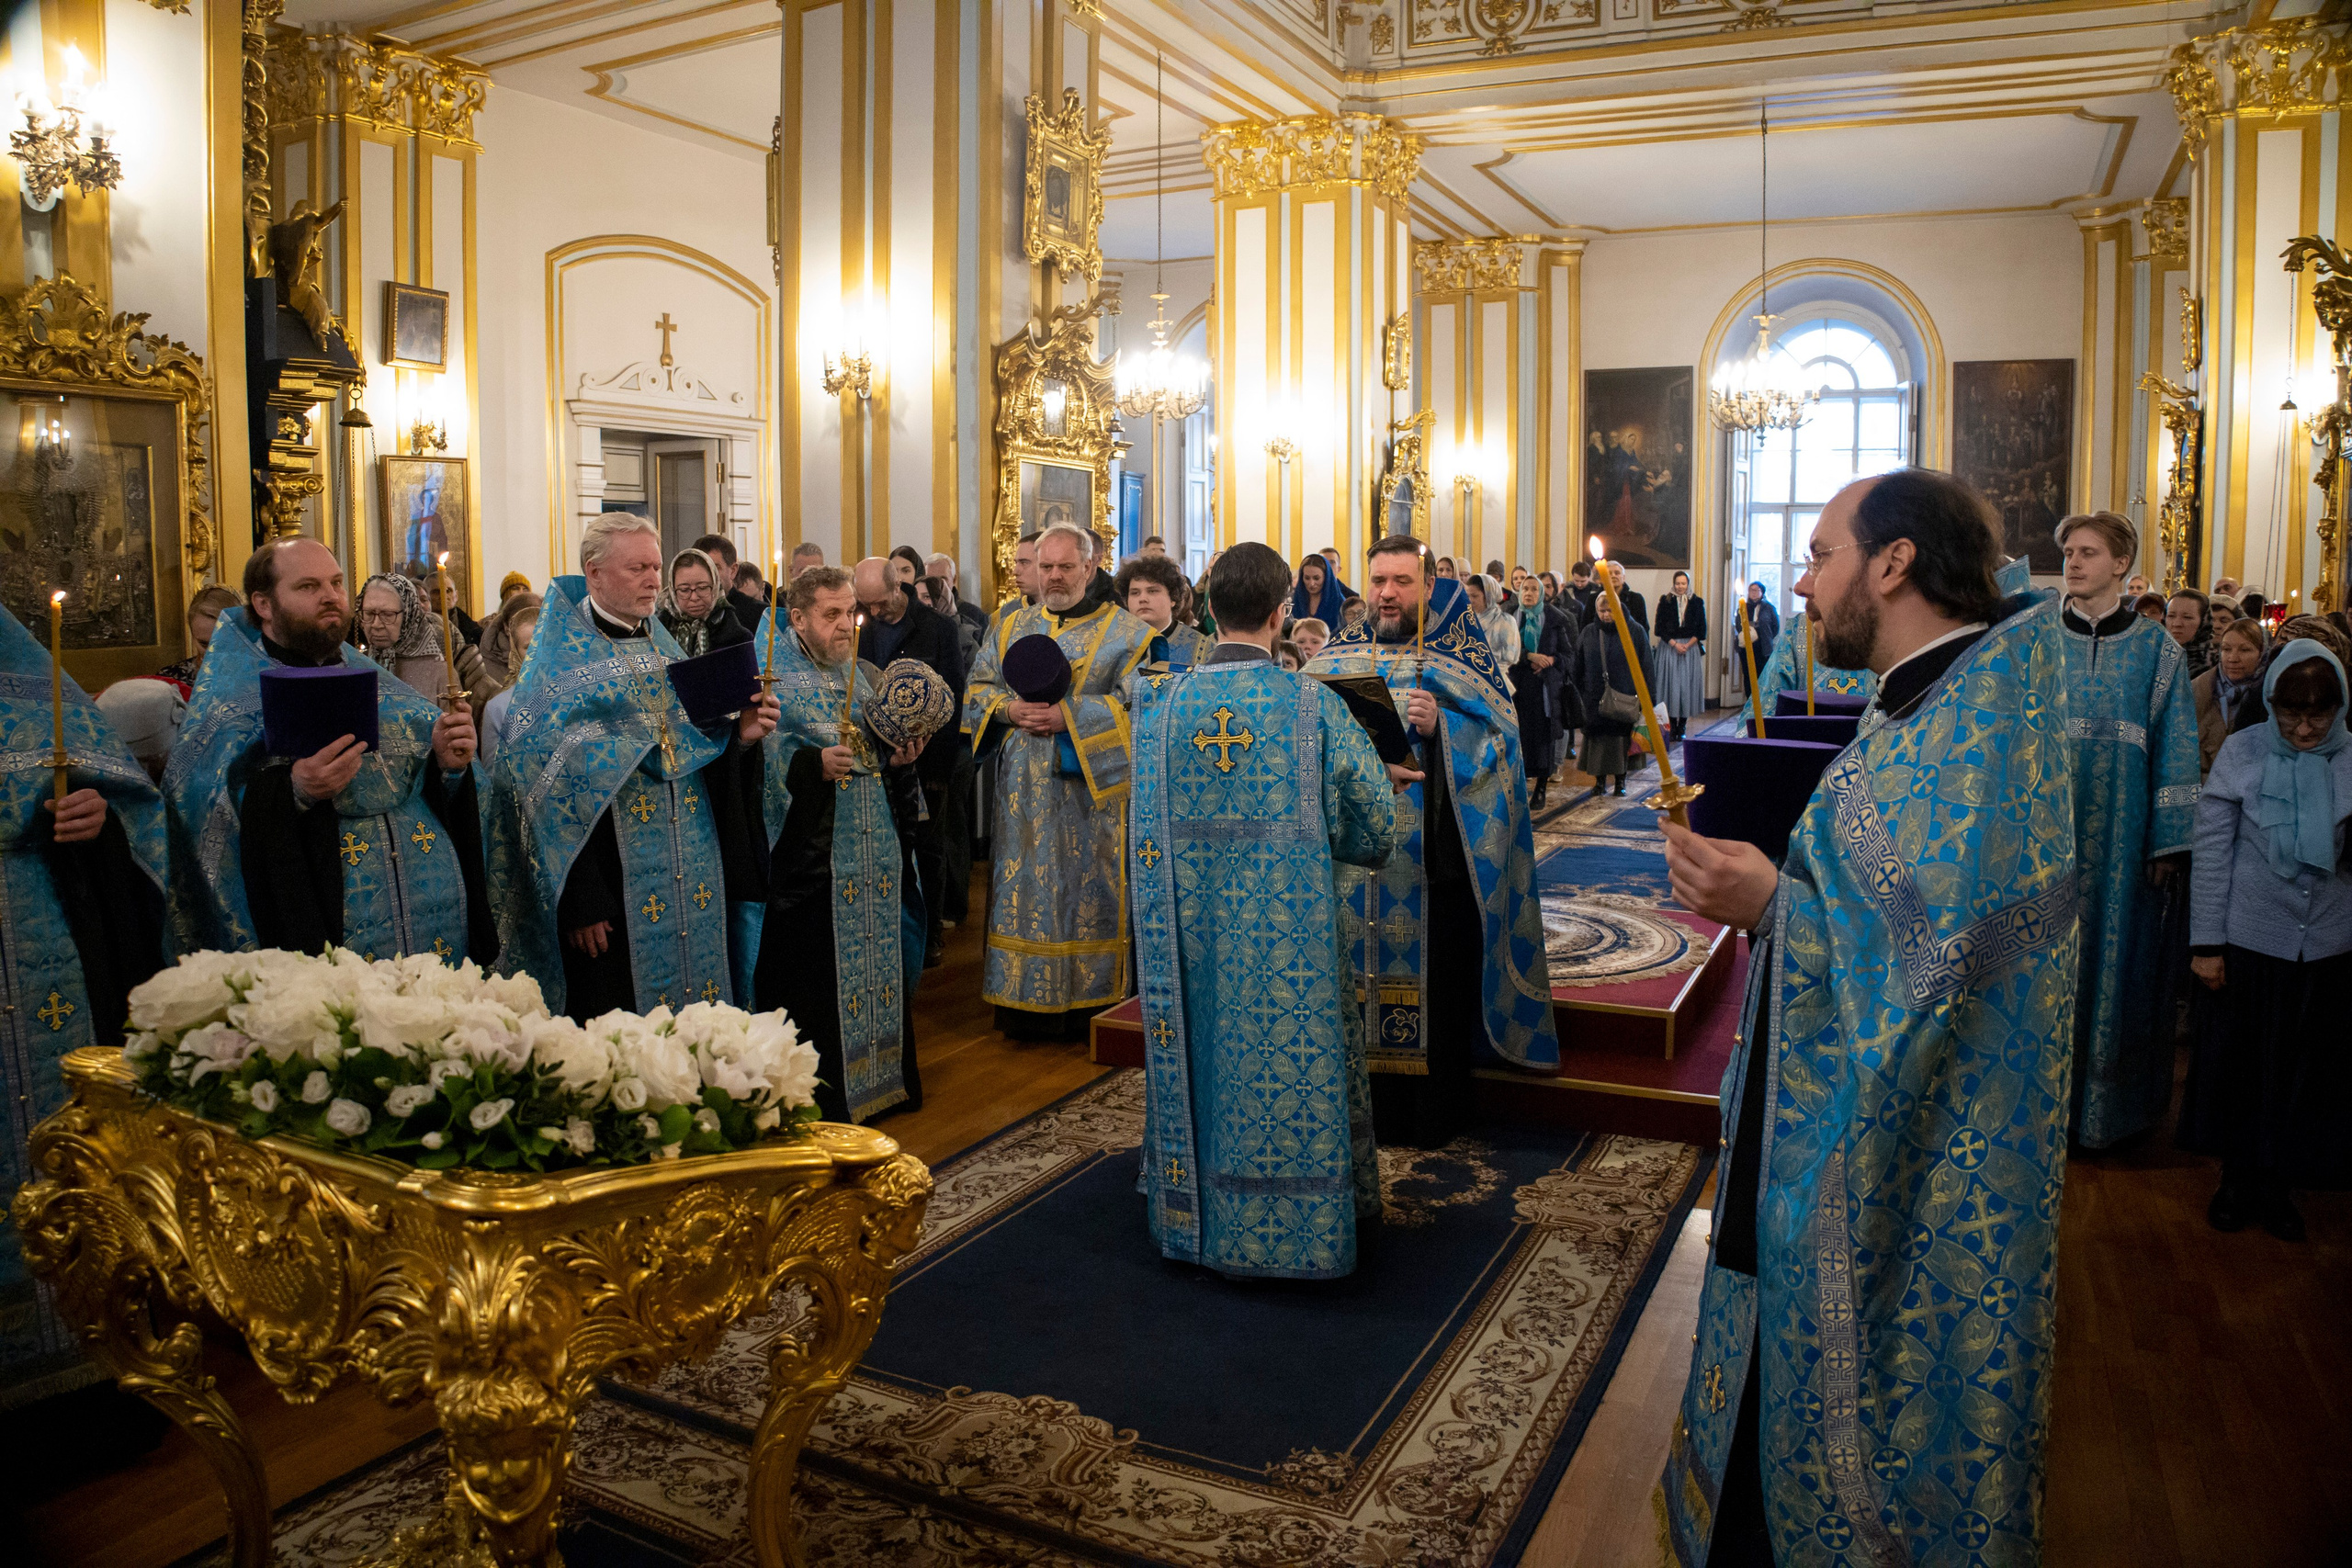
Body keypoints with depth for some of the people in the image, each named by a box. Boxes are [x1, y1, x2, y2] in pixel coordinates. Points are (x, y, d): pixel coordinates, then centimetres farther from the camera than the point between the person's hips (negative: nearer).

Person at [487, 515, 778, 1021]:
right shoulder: (563, 659, -6)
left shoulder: (664, 648, 13)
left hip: (690, 878, 6)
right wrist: (579, 903, -17)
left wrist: (740, 736, -6)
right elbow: (553, 790, -12)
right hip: (614, 886, -6)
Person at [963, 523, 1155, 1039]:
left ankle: (1089, 1001, 11)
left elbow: (1136, 701, -10)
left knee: (1087, 892, 0)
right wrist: (1010, 710, -9)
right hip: (1022, 795, 4)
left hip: (1091, 791, -3)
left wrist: (1068, 716, -18)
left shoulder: (1124, 631, 1)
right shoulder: (1011, 625, 14)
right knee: (1024, 890, 6)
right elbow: (979, 686, 12)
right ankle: (1026, 1003, 15)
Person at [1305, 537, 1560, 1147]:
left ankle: (1433, 1114, 18)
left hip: (1434, 857, -3)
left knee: (1432, 978, 3)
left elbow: (1500, 737, -7)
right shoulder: (1338, 655, 10)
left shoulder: (1462, 654, 0)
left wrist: (1440, 726, -22)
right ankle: (1362, 1103, 23)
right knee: (1359, 973, 8)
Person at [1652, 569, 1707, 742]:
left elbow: (1702, 629, 5)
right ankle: (1672, 726, 0)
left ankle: (1682, 726, 5)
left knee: (1687, 685, -1)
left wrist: (1688, 645, -9)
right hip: (1669, 647, -1)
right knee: (1671, 684, -4)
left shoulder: (1697, 603, 7)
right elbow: (1659, 627, 0)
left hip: (1691, 648, 1)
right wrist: (1675, 644, -11)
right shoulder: (1665, 602, 4)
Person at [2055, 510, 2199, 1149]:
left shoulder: (2156, 649, 1)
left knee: (2116, 957, 4)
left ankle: (2110, 1102, 18)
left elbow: (2174, 749, 1)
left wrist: (2168, 845, -5)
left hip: (2121, 837, -1)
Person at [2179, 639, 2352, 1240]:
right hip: (2250, 937, -1)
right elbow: (2211, 852, -4)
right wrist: (2205, 942, -4)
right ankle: (2239, 1176, 29)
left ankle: (2278, 1181, 31)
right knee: (2242, 1061, 10)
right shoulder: (2242, 752, -7)